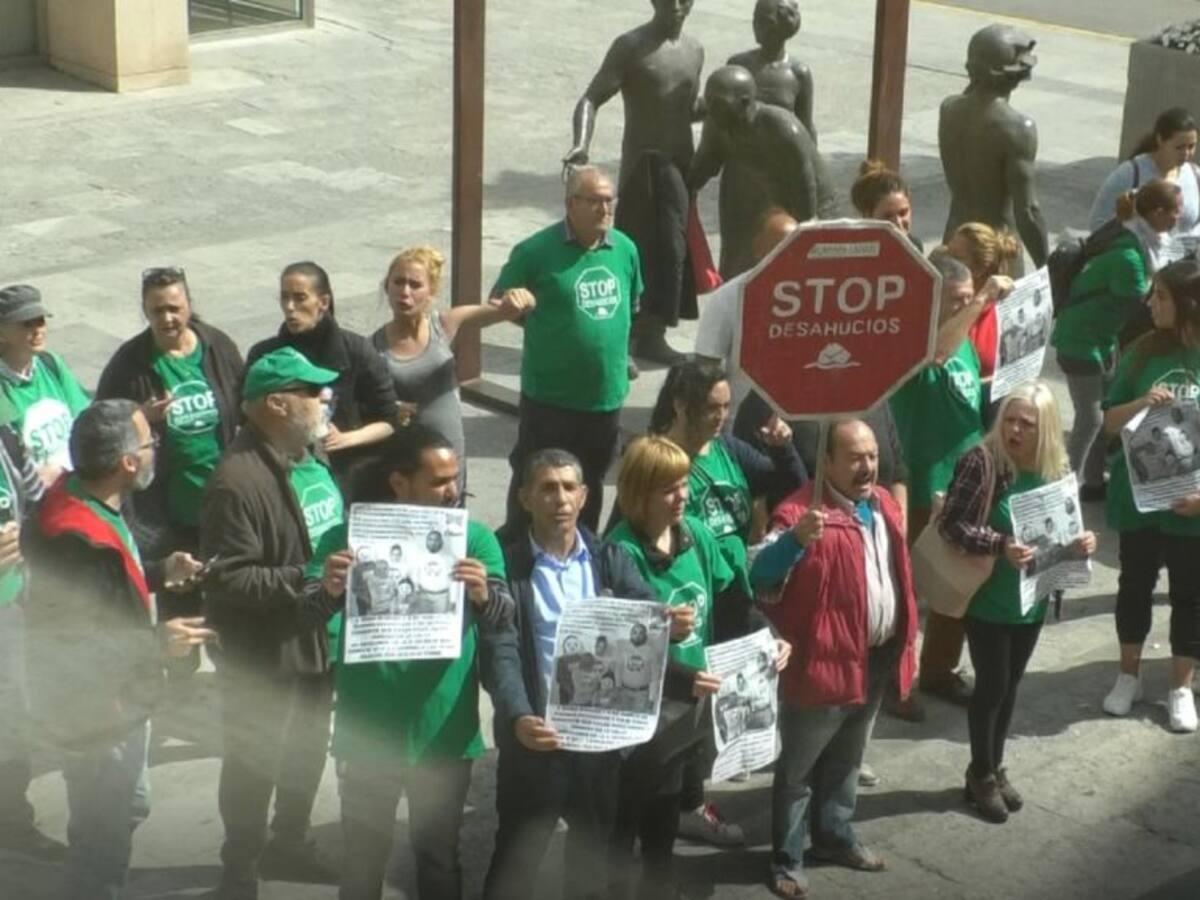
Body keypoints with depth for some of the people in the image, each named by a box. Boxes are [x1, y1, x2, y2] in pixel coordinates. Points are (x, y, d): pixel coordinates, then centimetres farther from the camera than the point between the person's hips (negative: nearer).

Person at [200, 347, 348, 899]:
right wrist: (305, 581, -31)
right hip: (264, 653, -9)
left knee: (308, 752, 25)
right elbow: (228, 578, -28)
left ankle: (288, 845, 47)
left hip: (318, 637, 9)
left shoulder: (312, 451, 2)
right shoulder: (238, 480, -27)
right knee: (255, 764, 8)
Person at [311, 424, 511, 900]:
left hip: (444, 733, 0)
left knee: (439, 854, 15)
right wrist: (328, 591, -36)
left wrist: (483, 595, -38)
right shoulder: (354, 534, -6)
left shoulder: (474, 538, -5)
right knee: (363, 858, 13)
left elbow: (503, 618, -15)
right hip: (370, 731, 0)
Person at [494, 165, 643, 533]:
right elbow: (499, 302, -3)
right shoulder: (537, 250, -12)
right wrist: (547, 327, -6)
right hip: (549, 396, -5)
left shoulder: (625, 249, 3)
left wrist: (619, 350, 11)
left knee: (591, 482, 19)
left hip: (607, 393, 5)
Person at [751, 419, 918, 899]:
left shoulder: (883, 503, 5)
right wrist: (796, 539, -50)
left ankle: (835, 836, 41)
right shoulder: (802, 511, -20)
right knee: (799, 766, 7)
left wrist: (904, 642, 17)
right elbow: (762, 574, -32)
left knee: (846, 759, 24)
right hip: (824, 661, -7)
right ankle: (787, 859, 18)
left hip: (878, 658, 7)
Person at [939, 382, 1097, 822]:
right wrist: (1001, 546, -32)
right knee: (991, 686, 5)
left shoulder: (1057, 467, -2)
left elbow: (1061, 527, 11)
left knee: (1010, 685, 18)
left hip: (1033, 599, 5)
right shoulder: (982, 461, -19)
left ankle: (995, 767, 35)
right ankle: (981, 773, 25)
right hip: (988, 599, -5)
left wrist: (1081, 542, -10)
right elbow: (951, 523, -21)